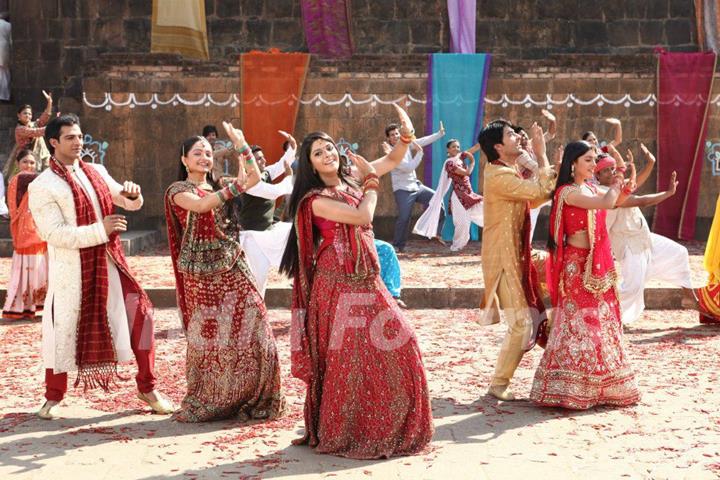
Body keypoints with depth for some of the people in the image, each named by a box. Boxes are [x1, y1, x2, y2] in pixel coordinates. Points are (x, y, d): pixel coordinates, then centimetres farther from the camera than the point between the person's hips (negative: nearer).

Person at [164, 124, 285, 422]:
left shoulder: (218, 187, 17)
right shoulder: (178, 190, 0)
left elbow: (255, 176, 6)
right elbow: (200, 205, -22)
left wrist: (240, 144, 1)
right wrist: (235, 187, -27)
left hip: (232, 266, 5)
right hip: (201, 270, -5)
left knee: (250, 327, -2)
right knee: (209, 335, -1)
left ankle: (247, 399, 10)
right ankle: (206, 403, 14)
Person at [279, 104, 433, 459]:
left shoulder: (351, 180, 10)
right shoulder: (315, 199, -11)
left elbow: (393, 160, 18)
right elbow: (362, 216, -20)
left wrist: (406, 134, -1)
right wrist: (371, 181, -5)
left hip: (367, 282, 7)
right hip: (338, 286, -7)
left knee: (398, 343, 5)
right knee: (344, 358, -2)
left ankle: (388, 427, 20)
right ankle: (341, 433, 14)